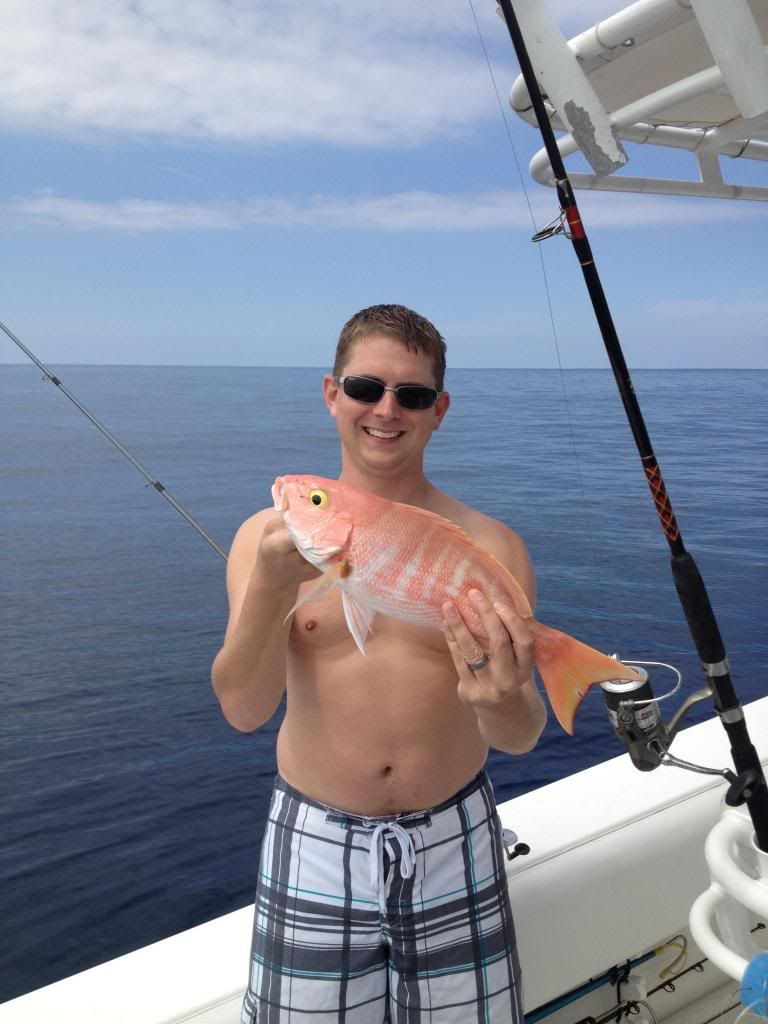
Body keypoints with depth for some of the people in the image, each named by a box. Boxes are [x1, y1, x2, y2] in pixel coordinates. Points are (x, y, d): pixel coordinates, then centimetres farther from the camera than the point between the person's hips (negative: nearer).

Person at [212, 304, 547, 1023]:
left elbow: (523, 738, -11)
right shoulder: (270, 533, -6)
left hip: (455, 844, 1)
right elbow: (242, 709, -15)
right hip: (314, 847, 0)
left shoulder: (490, 547, -6)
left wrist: (504, 704, -35)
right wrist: (274, 582, -33)